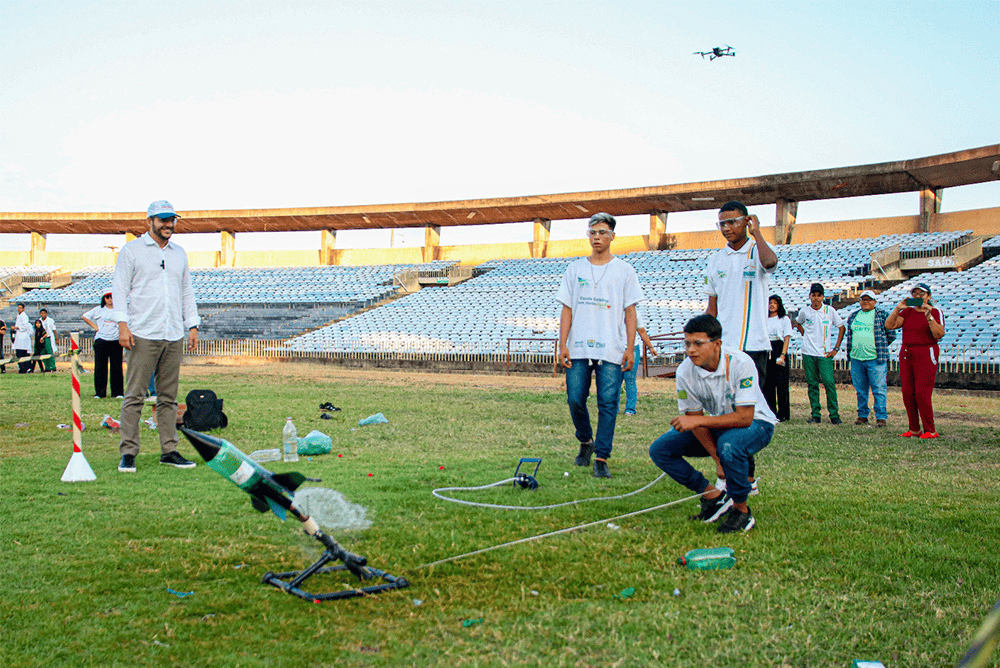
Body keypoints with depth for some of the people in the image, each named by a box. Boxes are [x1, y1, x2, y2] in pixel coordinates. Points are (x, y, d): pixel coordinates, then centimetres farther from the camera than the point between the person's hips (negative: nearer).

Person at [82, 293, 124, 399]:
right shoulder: (98, 309, 11)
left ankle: (118, 392, 1)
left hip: (116, 341, 0)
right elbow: (84, 317, 15)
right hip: (101, 341, 1)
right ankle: (99, 392, 2)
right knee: (100, 367, -1)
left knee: (116, 368, -2)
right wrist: (94, 326, 7)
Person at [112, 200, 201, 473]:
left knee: (168, 397, 7)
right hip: (143, 335, -5)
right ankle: (128, 453, -2)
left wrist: (193, 326, 12)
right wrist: (122, 324, -12)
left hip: (174, 337, 5)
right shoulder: (131, 250, 4)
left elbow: (187, 291, 20)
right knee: (134, 395, -5)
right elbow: (120, 288, -1)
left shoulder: (179, 254, 18)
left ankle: (169, 451, 10)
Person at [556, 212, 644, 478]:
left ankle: (601, 458, 1)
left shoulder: (624, 270, 7)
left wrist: (630, 348, -5)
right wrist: (562, 344, 0)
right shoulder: (575, 269, 12)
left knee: (608, 403, -5)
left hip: (611, 349, -2)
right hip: (578, 348, 2)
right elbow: (566, 309, 10)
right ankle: (586, 443, 27)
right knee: (575, 400, 2)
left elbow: (630, 311, 4)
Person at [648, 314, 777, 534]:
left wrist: (698, 420, -36)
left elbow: (744, 418, -31)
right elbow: (695, 421, -11)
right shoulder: (685, 371, -17)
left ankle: (741, 510, -15)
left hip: (755, 424, -5)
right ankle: (714, 496, 2)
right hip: (716, 424, 5)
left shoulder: (740, 363, -29)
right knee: (659, 449, -10)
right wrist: (719, 461, -20)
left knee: (729, 443, -39)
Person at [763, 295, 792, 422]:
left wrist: (783, 355, -13)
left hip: (779, 350, -4)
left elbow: (787, 338, -1)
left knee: (781, 383, -6)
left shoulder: (784, 319, 6)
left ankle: (783, 414, -2)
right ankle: (770, 412, 9)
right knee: (768, 383, 2)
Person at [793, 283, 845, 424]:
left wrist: (836, 348, 2)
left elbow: (841, 327, 8)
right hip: (808, 353, 2)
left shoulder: (830, 310, 0)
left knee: (829, 383, -10)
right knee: (812, 385, 4)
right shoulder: (804, 311, 4)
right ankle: (815, 414, 10)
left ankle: (834, 414, 0)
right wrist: (804, 334, 10)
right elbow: (797, 323, 25)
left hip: (825, 354, -2)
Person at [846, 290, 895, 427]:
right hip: (856, 359, 5)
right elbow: (849, 335, 23)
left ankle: (881, 417, 1)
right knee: (860, 390, 10)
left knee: (878, 389, -5)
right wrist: (849, 353, 13)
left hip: (876, 359, -5)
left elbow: (891, 335, 3)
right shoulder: (853, 316, 15)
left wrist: (880, 346, 3)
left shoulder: (882, 315, 2)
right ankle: (862, 415, 19)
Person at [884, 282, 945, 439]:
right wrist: (897, 308, -7)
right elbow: (889, 325, 2)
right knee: (907, 393, 4)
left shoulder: (935, 312, -2)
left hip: (926, 354, -6)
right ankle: (914, 429, 12)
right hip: (906, 354, 6)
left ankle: (930, 430, -2)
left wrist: (928, 315, -22)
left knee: (921, 393, -11)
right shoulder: (907, 312, 12)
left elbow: (939, 334, -16)